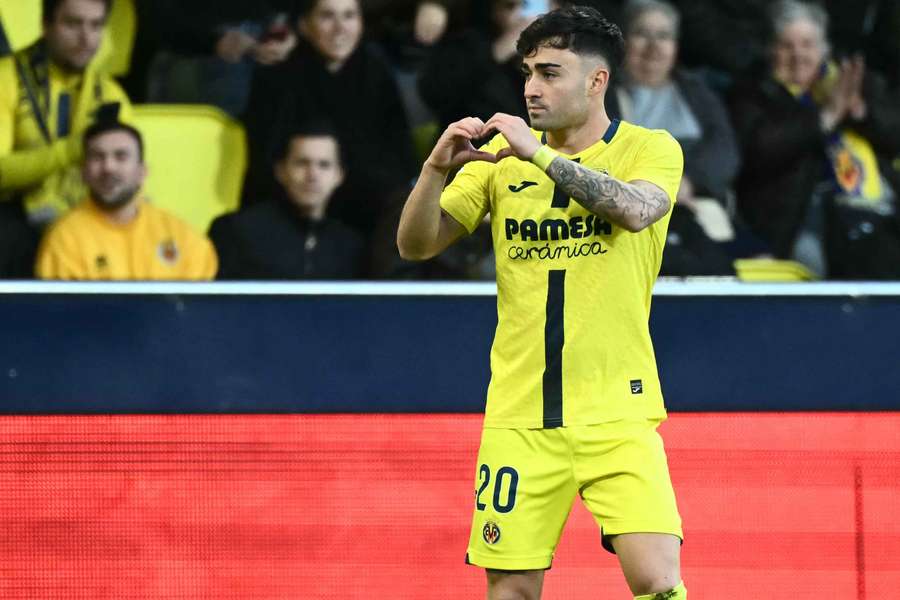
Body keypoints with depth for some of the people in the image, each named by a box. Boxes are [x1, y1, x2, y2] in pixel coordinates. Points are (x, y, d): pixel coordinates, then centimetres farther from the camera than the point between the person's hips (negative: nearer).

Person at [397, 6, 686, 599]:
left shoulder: (651, 148, 0)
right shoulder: (502, 155, 8)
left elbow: (637, 209, -21)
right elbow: (416, 245, 4)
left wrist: (540, 154, -24)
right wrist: (437, 168, -13)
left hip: (616, 414, -3)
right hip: (520, 413, 3)